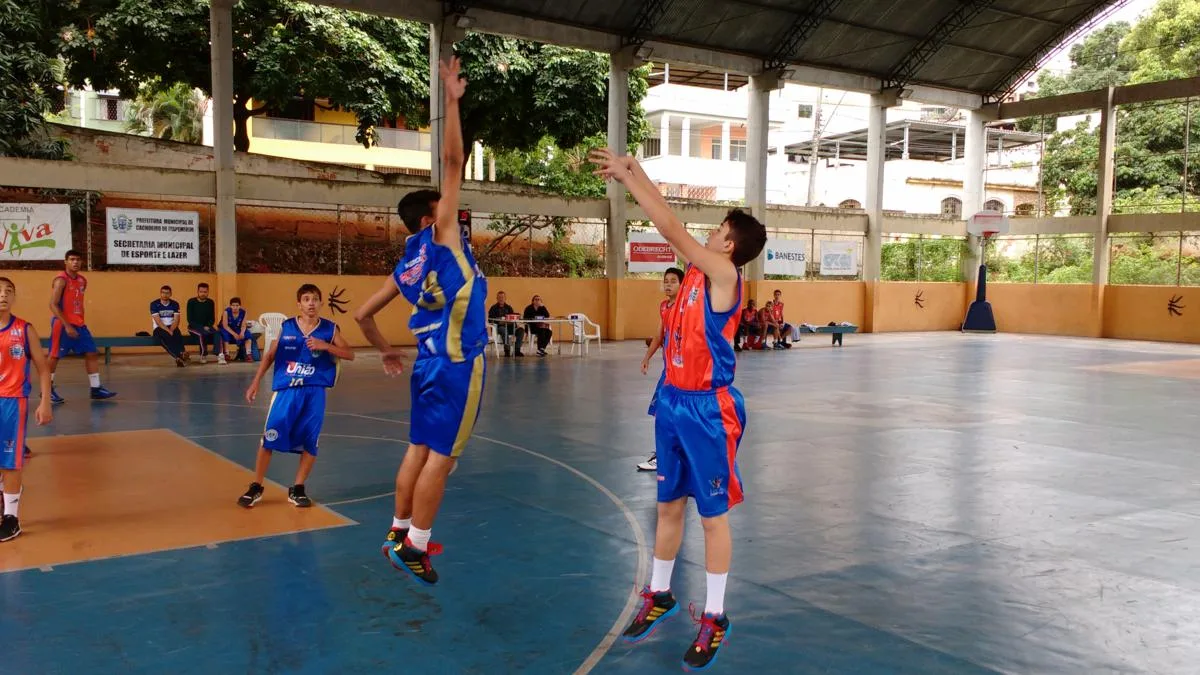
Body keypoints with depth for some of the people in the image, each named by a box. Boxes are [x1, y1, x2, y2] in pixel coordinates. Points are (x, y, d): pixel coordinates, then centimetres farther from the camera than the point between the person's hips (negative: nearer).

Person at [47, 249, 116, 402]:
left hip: (78, 323, 8)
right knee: (54, 356, 1)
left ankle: (96, 389, 5)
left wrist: (80, 323, 17)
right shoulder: (61, 280, -13)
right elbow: (53, 305, -19)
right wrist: (66, 325, -23)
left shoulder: (82, 280, 11)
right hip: (62, 324, -8)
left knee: (91, 353, 3)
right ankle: (48, 389, 13)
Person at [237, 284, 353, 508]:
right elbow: (270, 355, 10)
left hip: (314, 392, 0)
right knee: (269, 437, -1)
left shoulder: (330, 329, 0)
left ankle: (298, 489, 16)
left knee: (310, 442, 2)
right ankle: (256, 487, 14)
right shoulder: (286, 327, 2)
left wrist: (325, 346, -16)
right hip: (286, 389, 0)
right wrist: (255, 383, 5)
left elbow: (350, 354, -1)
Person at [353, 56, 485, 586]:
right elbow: (452, 161, -11)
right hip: (457, 362, -8)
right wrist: (451, 99, -7)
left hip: (429, 361, 8)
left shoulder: (407, 265, 14)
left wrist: (385, 352, 31)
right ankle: (414, 547, 2)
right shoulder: (440, 236, -4)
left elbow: (362, 315, 19)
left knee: (420, 450, 15)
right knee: (441, 456, -3)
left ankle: (400, 533, 23)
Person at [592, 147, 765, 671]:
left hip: (707, 409, -8)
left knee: (713, 514, 3)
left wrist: (627, 175, -12)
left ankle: (715, 617, 15)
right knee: (669, 505, 17)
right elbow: (670, 227, 10)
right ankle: (659, 594, 33)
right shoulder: (697, 269, 7)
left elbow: (670, 226, -18)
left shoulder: (723, 274, -15)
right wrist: (631, 172, 3)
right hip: (672, 400, 8)